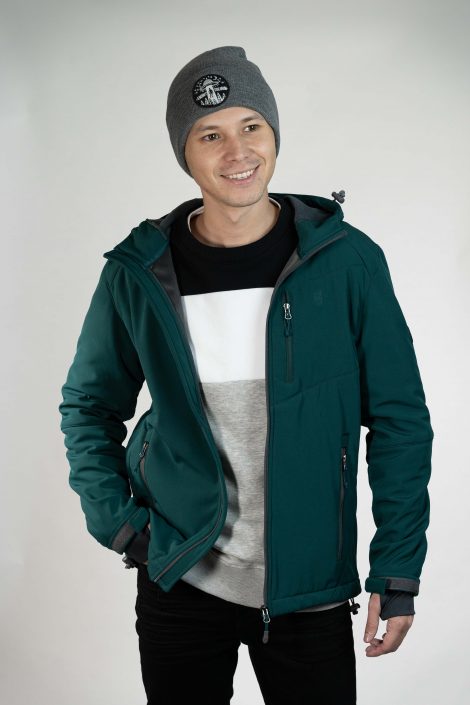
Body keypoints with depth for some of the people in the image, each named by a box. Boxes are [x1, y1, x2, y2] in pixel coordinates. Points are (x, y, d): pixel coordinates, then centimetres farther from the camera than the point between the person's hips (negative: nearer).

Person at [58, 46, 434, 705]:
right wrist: (116, 521, -2)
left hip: (310, 587, -1)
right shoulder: (138, 273, -5)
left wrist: (398, 574, -5)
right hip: (179, 580, 1)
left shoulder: (347, 260, -8)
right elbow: (89, 405, 10)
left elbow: (399, 418, -3)